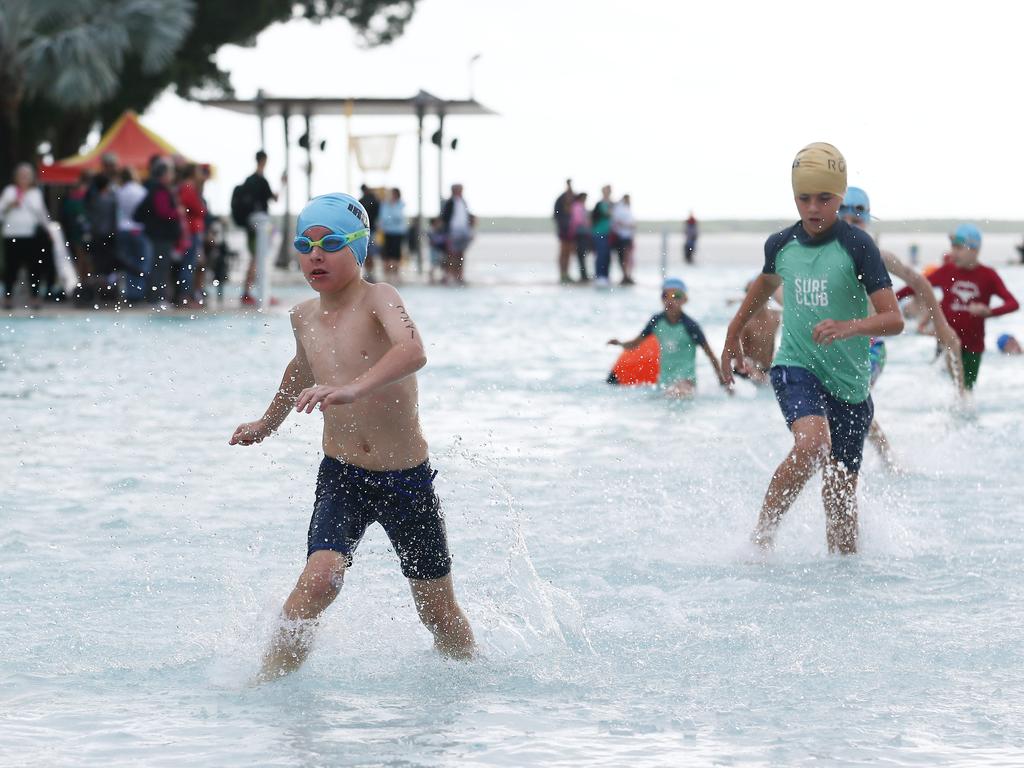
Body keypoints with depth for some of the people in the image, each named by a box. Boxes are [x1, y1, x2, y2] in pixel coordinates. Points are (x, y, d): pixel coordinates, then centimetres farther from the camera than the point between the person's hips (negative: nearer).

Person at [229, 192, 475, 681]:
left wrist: (352, 389, -53)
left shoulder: (378, 299, -15)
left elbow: (412, 352, -37)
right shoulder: (304, 317, 4)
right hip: (340, 478, 3)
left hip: (407, 480, -3)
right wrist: (268, 423, 42)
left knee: (439, 614, 10)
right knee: (320, 579, -25)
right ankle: (267, 681, -18)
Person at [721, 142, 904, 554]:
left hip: (848, 382, 0)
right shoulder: (781, 244, 2)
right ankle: (761, 536, -19)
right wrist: (734, 332, 35)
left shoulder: (857, 246, -10)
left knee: (841, 495, 7)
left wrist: (849, 327, -34)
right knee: (813, 442, -30)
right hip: (795, 367, 0)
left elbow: (893, 319, -15)